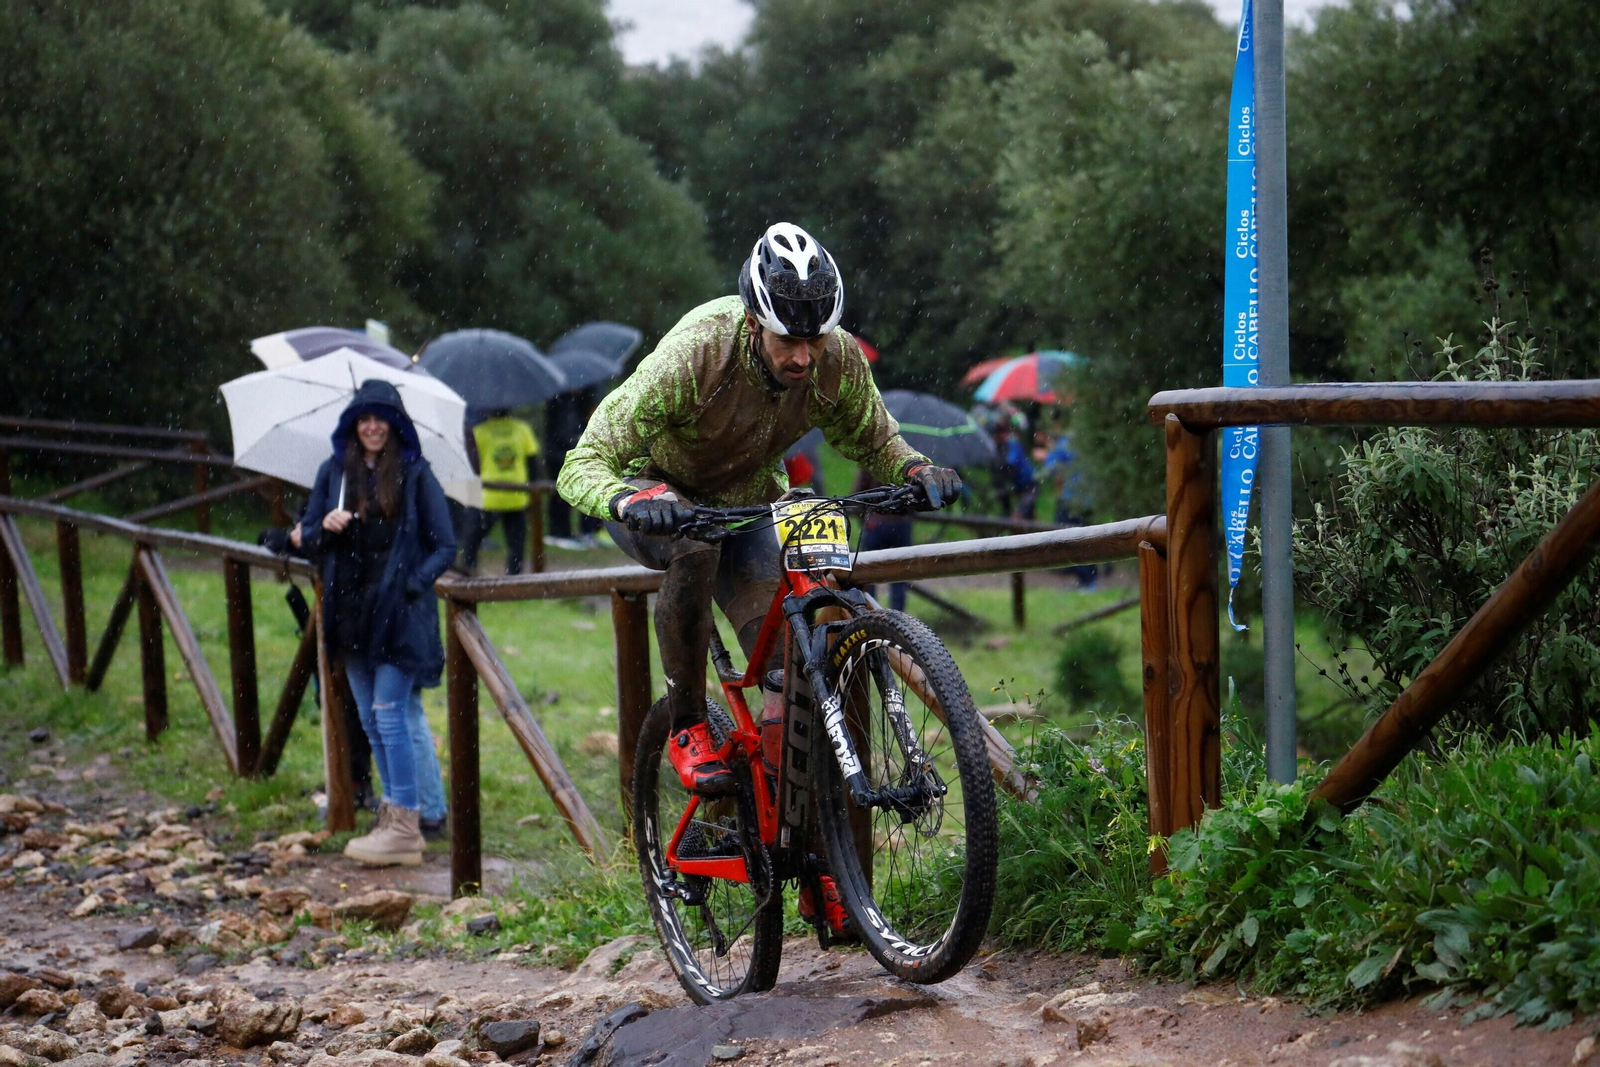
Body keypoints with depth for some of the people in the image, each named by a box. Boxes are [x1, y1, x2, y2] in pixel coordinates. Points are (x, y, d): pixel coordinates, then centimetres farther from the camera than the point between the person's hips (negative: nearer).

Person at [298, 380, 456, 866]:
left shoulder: (415, 474, -3)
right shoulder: (334, 471, 8)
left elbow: (444, 546, -1)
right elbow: (309, 539, 12)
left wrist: (413, 584, -15)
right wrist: (325, 528, -10)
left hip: (399, 612, -5)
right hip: (351, 611, 5)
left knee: (389, 713, -10)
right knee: (370, 719, 9)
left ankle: (405, 826, -8)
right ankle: (395, 810, 19)